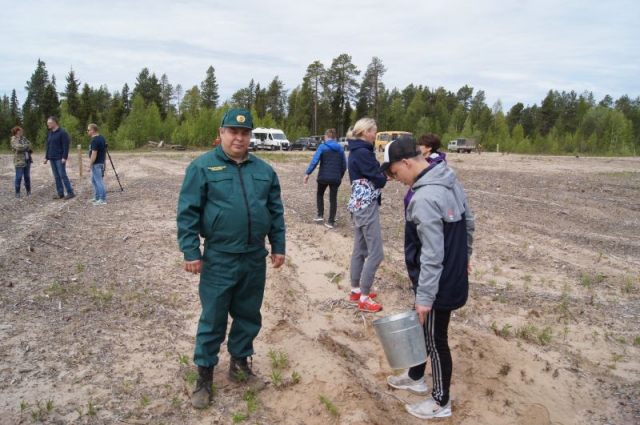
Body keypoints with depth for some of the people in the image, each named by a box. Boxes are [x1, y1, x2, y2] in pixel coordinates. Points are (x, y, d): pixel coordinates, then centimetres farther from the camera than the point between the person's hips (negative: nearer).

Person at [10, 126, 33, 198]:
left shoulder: (23, 138, 14)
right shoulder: (14, 140, -7)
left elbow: (29, 144, 9)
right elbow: (18, 147, -21)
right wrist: (27, 146, -7)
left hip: (27, 160, 6)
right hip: (19, 161, -6)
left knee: (27, 177, 11)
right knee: (19, 177, -2)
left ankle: (29, 192, 19)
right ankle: (17, 193, 6)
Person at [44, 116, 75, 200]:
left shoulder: (62, 132, -9)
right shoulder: (50, 133, 15)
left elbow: (66, 146, -14)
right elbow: (48, 146, 21)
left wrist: (64, 157, -19)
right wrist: (46, 157, 17)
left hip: (60, 159, -8)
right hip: (52, 159, 8)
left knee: (62, 175, -9)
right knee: (56, 176, 8)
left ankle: (70, 192, -4)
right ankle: (60, 193, 12)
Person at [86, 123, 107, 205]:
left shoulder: (94, 140, -21)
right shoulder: (101, 137, 9)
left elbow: (94, 154, -23)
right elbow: (104, 151, 15)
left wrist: (90, 165, -18)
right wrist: (104, 162, 21)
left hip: (96, 163, -10)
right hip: (100, 162, 10)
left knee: (99, 181, -4)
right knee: (94, 180, 19)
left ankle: (103, 200, 1)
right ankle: (97, 197, 24)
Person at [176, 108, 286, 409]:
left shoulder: (264, 170, 8)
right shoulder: (202, 167, -5)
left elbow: (276, 211, 12)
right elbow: (187, 212, -7)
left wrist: (278, 246, 9)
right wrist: (191, 252, -11)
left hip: (255, 259, 4)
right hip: (219, 260, -4)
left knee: (248, 315, 16)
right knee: (213, 319, 6)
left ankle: (240, 364, 34)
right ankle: (204, 374, 22)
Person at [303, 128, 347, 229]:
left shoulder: (322, 147, -4)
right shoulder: (340, 148, 8)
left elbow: (315, 161, -14)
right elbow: (344, 165, 11)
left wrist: (307, 173, -12)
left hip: (324, 176, -2)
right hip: (336, 178, 3)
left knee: (320, 194, 23)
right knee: (333, 199, 9)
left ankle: (320, 215, 14)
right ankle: (331, 222, 8)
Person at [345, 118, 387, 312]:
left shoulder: (357, 151, 13)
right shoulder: (363, 153, -18)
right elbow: (378, 179, -15)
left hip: (360, 204, 10)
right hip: (367, 206, -10)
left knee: (360, 250, 15)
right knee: (375, 253, -6)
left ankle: (356, 290, 24)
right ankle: (364, 298, 0)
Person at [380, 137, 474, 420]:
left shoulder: (423, 198, -29)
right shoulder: (450, 180, 1)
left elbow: (432, 255, -28)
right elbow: (469, 223, 13)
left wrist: (424, 296, -20)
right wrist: (464, 256, 25)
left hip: (439, 285, -9)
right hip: (454, 276, 9)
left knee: (436, 341, 9)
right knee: (423, 330, 24)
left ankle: (441, 403, 28)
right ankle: (415, 377, 43)